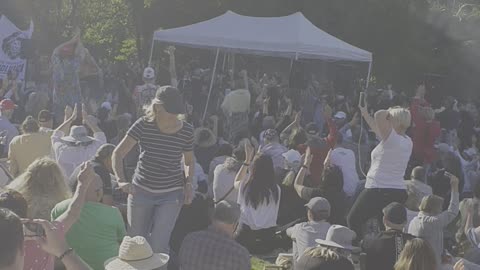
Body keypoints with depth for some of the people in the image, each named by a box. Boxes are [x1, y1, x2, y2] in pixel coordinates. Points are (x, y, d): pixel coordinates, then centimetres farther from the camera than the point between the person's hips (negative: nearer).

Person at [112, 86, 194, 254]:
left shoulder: (186, 131, -8)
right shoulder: (143, 125, -11)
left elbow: (189, 161, 9)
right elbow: (118, 154, -12)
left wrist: (189, 184, -8)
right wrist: (121, 181, -27)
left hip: (171, 194, -1)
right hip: (141, 190, 1)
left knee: (158, 246, -13)